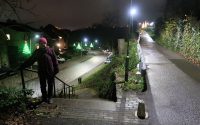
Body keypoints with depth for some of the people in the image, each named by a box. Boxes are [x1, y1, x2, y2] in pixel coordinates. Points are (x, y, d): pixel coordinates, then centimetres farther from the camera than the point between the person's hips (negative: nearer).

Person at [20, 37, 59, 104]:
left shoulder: (50, 50, -1)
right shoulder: (37, 51, 7)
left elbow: (55, 60, -1)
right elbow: (30, 60, 11)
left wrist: (56, 69, -5)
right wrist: (22, 66, 8)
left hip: (50, 71, -2)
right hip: (41, 71, 2)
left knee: (50, 85, 8)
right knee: (43, 85, 11)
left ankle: (49, 98, 23)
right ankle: (44, 97, 27)